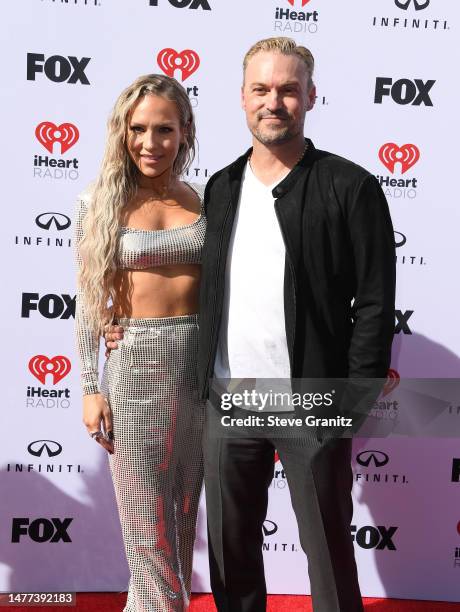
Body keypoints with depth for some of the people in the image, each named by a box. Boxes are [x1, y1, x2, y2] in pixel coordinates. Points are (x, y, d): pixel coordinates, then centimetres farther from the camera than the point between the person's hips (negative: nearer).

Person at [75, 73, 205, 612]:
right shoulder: (101, 202, -2)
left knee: (184, 505, 15)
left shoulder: (203, 200, 4)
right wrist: (91, 388, -4)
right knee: (146, 512, 6)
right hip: (134, 362, -2)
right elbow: (88, 301, -1)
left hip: (199, 359, 3)